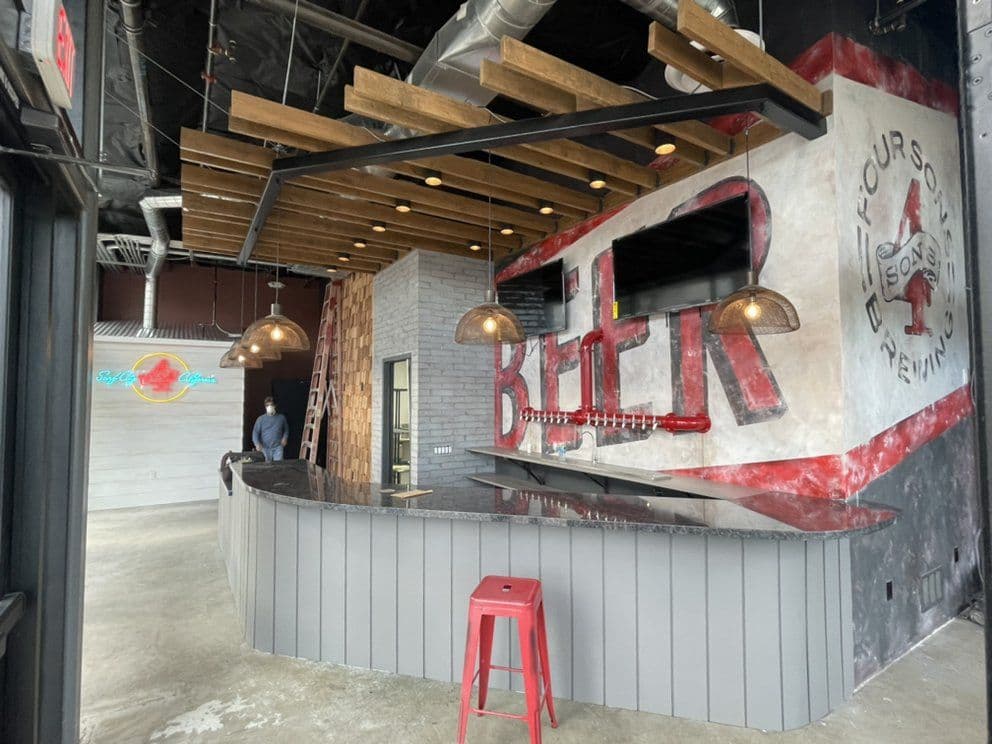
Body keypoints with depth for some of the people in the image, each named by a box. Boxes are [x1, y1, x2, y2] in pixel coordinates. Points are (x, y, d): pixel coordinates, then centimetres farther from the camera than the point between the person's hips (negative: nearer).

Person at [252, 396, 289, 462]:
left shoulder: (281, 417, 9)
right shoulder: (260, 419, 6)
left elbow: (286, 429, 22)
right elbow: (255, 432, 0)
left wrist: (285, 437, 2)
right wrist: (257, 443, -17)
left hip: (278, 447, 0)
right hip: (265, 448, 0)